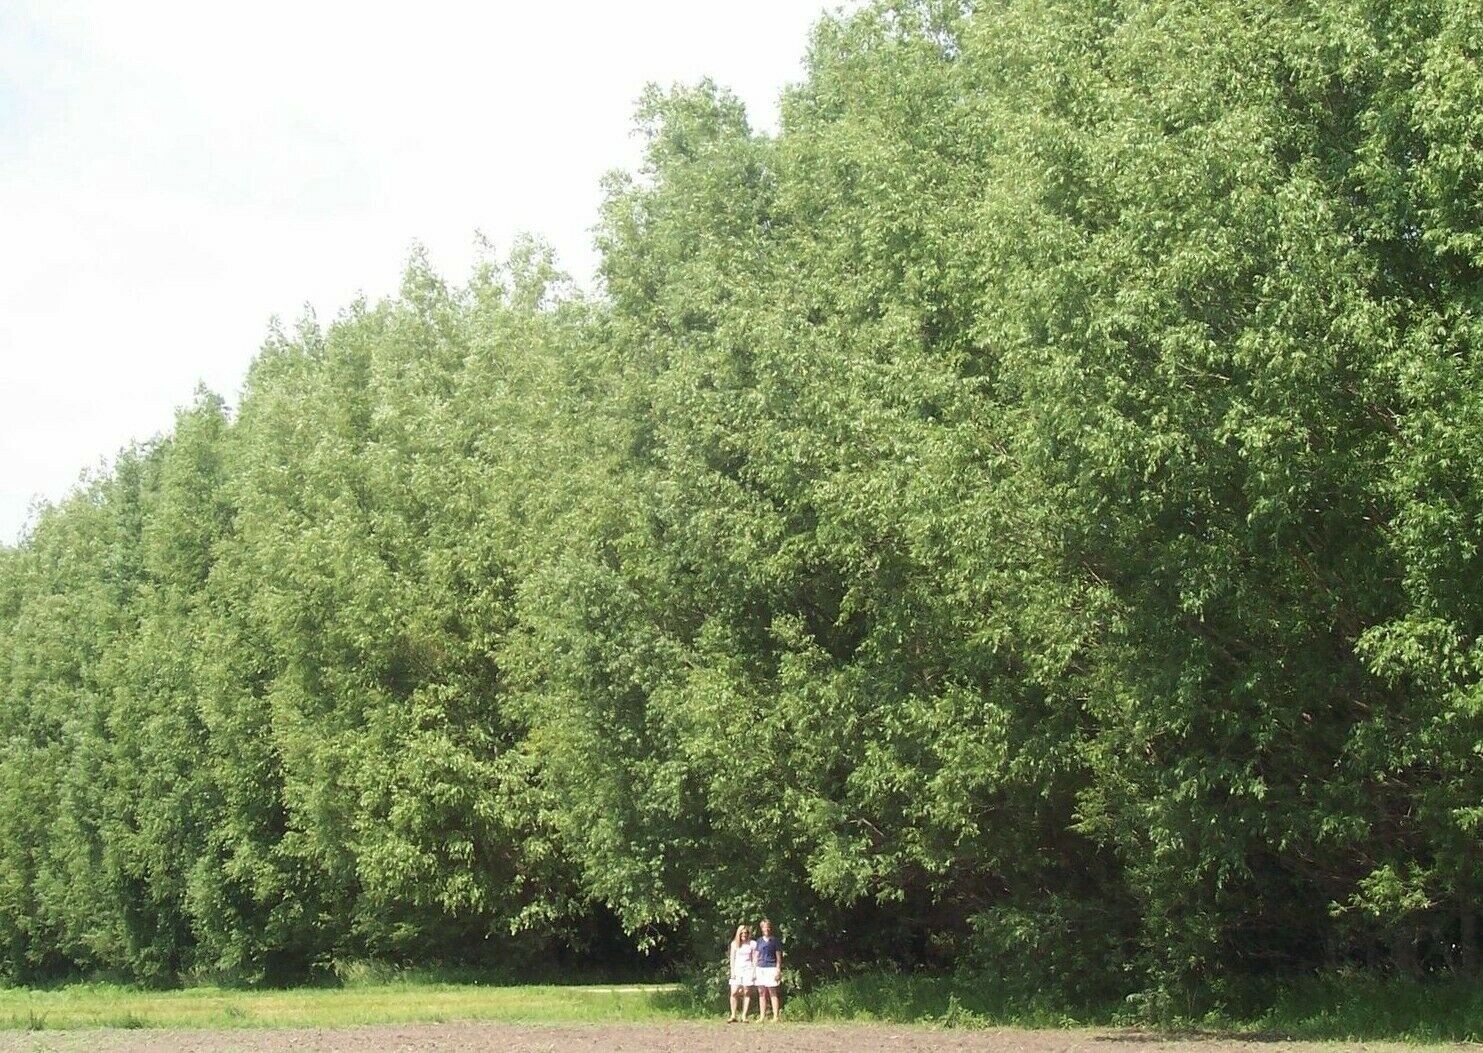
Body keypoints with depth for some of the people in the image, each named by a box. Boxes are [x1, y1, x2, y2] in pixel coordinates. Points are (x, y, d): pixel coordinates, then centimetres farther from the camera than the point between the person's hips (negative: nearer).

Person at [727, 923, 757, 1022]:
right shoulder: (734, 943, 9)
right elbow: (732, 958, 8)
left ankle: (744, 1016, -1)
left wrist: (754, 972, -2)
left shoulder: (752, 944, 5)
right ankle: (733, 1016, -3)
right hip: (737, 969, 1)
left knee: (747, 993, -4)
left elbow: (754, 959, 5)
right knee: (734, 993, -8)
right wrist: (732, 971, 0)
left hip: (748, 969, -1)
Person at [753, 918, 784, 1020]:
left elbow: (778, 957, 1)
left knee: (773, 993, -5)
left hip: (771, 968, -5)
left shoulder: (775, 941, 2)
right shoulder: (759, 941, 14)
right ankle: (762, 1016, 5)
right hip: (760, 968, 5)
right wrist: (755, 970, 10)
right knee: (761, 993, 3)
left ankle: (776, 1016, -5)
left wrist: (778, 970, -7)